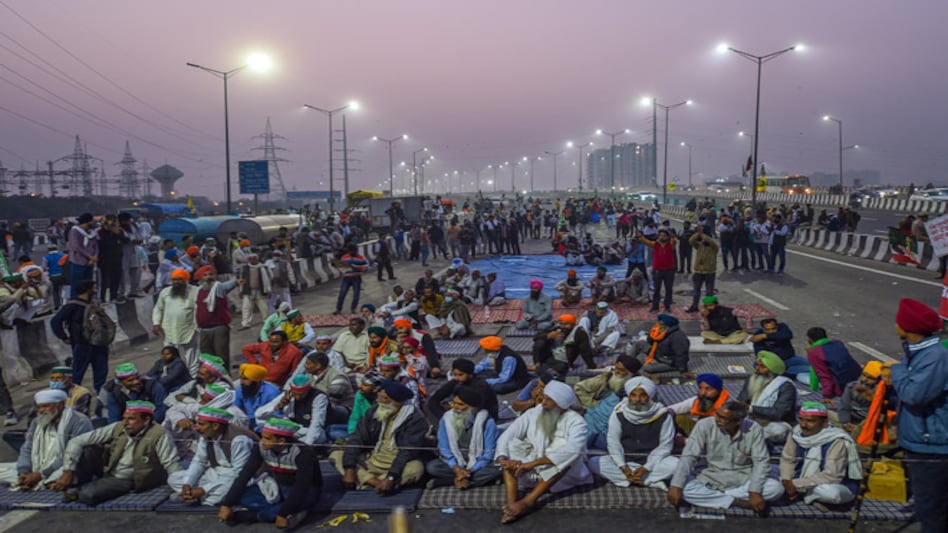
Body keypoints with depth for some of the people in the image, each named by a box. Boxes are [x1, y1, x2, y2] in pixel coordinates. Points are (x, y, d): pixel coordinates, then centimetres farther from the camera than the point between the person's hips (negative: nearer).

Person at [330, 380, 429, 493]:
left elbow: (408, 452, -23)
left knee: (416, 468, -37)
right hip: (371, 463, 5)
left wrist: (390, 478, -33)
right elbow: (357, 439, -3)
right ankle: (378, 483, -25)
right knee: (335, 455, -11)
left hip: (399, 467, -5)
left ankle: (368, 481, -27)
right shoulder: (374, 411, 0)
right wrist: (349, 470, -15)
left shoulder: (415, 419, -16)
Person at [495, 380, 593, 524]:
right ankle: (511, 502, -34)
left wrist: (533, 463, -38)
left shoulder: (575, 421, -16)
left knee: (567, 455, -32)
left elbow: (572, 450, -35)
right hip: (532, 473, 3)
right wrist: (502, 459, -32)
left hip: (562, 476, -3)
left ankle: (528, 501, -32)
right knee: (512, 444, -17)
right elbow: (506, 436, -10)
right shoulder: (533, 414, -4)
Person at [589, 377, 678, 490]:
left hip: (652, 461, -1)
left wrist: (646, 468, -19)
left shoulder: (663, 414, -9)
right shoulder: (619, 413, -6)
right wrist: (623, 467, -19)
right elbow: (613, 442, -6)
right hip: (625, 460, 2)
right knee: (594, 462, -25)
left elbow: (665, 445, -8)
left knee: (676, 464, -31)